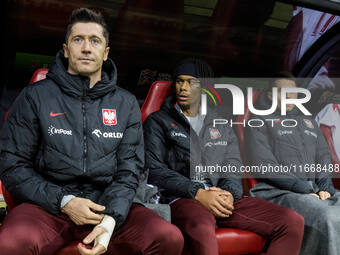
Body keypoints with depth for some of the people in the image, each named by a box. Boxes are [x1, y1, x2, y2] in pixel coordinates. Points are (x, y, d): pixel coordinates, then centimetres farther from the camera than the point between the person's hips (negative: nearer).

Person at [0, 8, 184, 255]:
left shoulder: (126, 104, 10)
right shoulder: (35, 96, 4)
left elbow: (129, 170, 5)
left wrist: (110, 219, -14)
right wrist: (64, 201, -11)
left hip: (109, 205, 3)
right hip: (48, 204, -2)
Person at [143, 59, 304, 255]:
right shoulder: (158, 121, 12)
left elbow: (233, 167, 17)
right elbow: (153, 170, -1)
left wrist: (229, 193, -7)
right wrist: (198, 193, -13)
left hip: (223, 198, 5)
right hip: (183, 199, -4)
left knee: (293, 222, -14)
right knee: (202, 230, -42)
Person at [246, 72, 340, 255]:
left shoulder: (308, 121, 28)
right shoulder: (259, 121, 7)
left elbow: (323, 156, 21)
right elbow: (264, 165, -5)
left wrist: (324, 187, -1)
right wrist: (305, 189, -12)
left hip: (315, 190, 6)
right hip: (277, 191, -6)